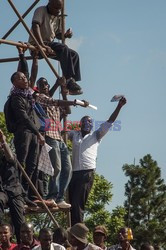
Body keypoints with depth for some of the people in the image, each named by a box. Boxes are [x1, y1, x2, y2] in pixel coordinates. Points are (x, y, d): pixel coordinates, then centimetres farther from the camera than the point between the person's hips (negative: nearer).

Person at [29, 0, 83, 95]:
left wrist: (65, 35, -4)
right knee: (64, 49, -29)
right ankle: (69, 80, -31)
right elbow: (35, 27, -26)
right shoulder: (41, 11, -11)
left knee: (74, 54, -6)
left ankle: (71, 83, -9)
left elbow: (58, 34, 20)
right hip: (36, 45, -8)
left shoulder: (57, 17, 12)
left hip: (49, 44, 8)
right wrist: (42, 45, -34)